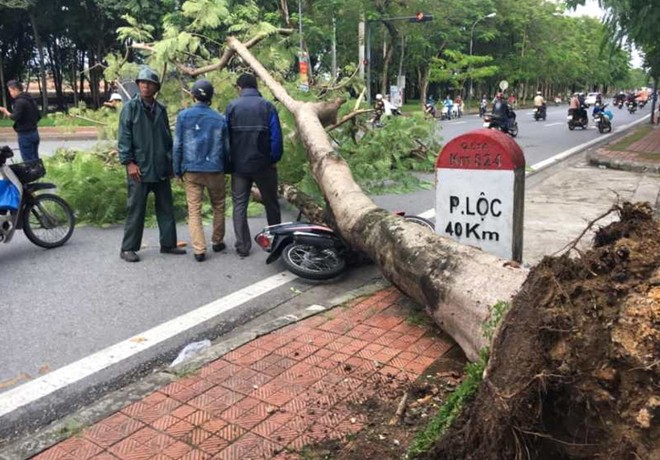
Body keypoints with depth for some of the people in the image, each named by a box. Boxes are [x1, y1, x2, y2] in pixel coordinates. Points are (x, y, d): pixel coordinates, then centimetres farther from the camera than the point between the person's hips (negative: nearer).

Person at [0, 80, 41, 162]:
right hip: (34, 133, 9)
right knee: (35, 159, 13)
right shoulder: (31, 100, 13)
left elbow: (15, 117, -22)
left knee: (28, 161, -5)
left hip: (25, 135, -9)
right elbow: (38, 116, 17)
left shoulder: (19, 101, -14)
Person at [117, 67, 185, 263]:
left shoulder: (160, 109, 13)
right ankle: (128, 248, 10)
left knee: (166, 208, 9)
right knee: (136, 209, 0)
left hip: (161, 169, 5)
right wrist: (129, 162, -14)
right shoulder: (130, 107, -2)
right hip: (139, 169, -5)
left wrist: (170, 162, 14)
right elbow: (124, 137, -7)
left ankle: (168, 244, 20)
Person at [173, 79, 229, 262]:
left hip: (191, 170, 0)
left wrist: (178, 170, 8)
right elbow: (226, 147, 5)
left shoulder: (184, 116, -2)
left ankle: (199, 249, -2)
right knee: (218, 206, 18)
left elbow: (177, 145, -1)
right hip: (215, 170, 0)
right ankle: (217, 242, 27)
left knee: (194, 210, 3)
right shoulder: (220, 118, 0)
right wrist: (227, 168, 17)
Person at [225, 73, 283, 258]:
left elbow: (226, 137, 2)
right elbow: (276, 136, -8)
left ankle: (243, 246, 3)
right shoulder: (267, 106, -3)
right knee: (271, 203, 15)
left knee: (239, 205, 7)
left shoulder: (232, 106, 0)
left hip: (239, 165, 0)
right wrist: (274, 159, 3)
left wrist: (228, 163, 10)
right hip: (264, 165, 0)